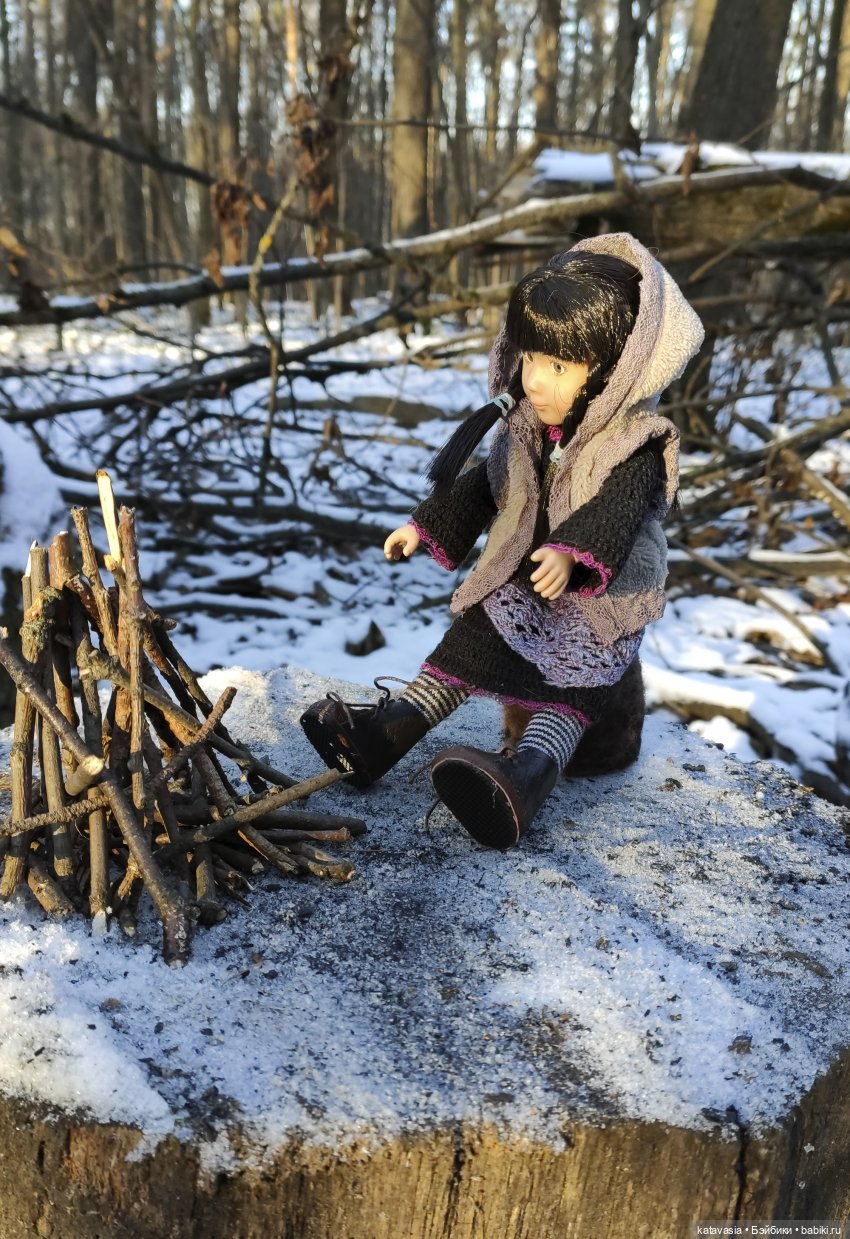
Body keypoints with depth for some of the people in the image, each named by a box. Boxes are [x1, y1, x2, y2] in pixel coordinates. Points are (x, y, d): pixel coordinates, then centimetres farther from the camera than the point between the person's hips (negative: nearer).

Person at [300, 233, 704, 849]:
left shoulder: (637, 445, -17)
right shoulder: (524, 428, 4)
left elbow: (612, 513, -33)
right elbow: (484, 485, 18)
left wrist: (571, 554, -52)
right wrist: (427, 526, 16)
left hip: (603, 601, -7)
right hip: (520, 584, 7)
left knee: (572, 687, -25)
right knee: (465, 648, -1)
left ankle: (526, 776, -47)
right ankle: (386, 731, -3)